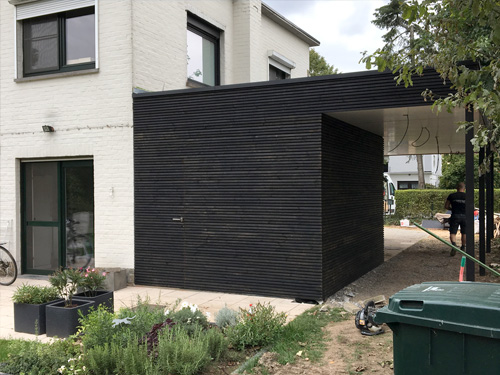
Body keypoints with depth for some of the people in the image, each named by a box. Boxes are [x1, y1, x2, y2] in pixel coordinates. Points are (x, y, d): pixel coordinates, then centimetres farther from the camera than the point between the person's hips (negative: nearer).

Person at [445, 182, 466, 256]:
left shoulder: (451, 196, 1)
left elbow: (446, 206, 5)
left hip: (455, 216, -1)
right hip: (465, 216, 1)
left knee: (453, 233, -2)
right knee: (464, 233, 18)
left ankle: (454, 245, -27)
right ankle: (463, 248, 30)